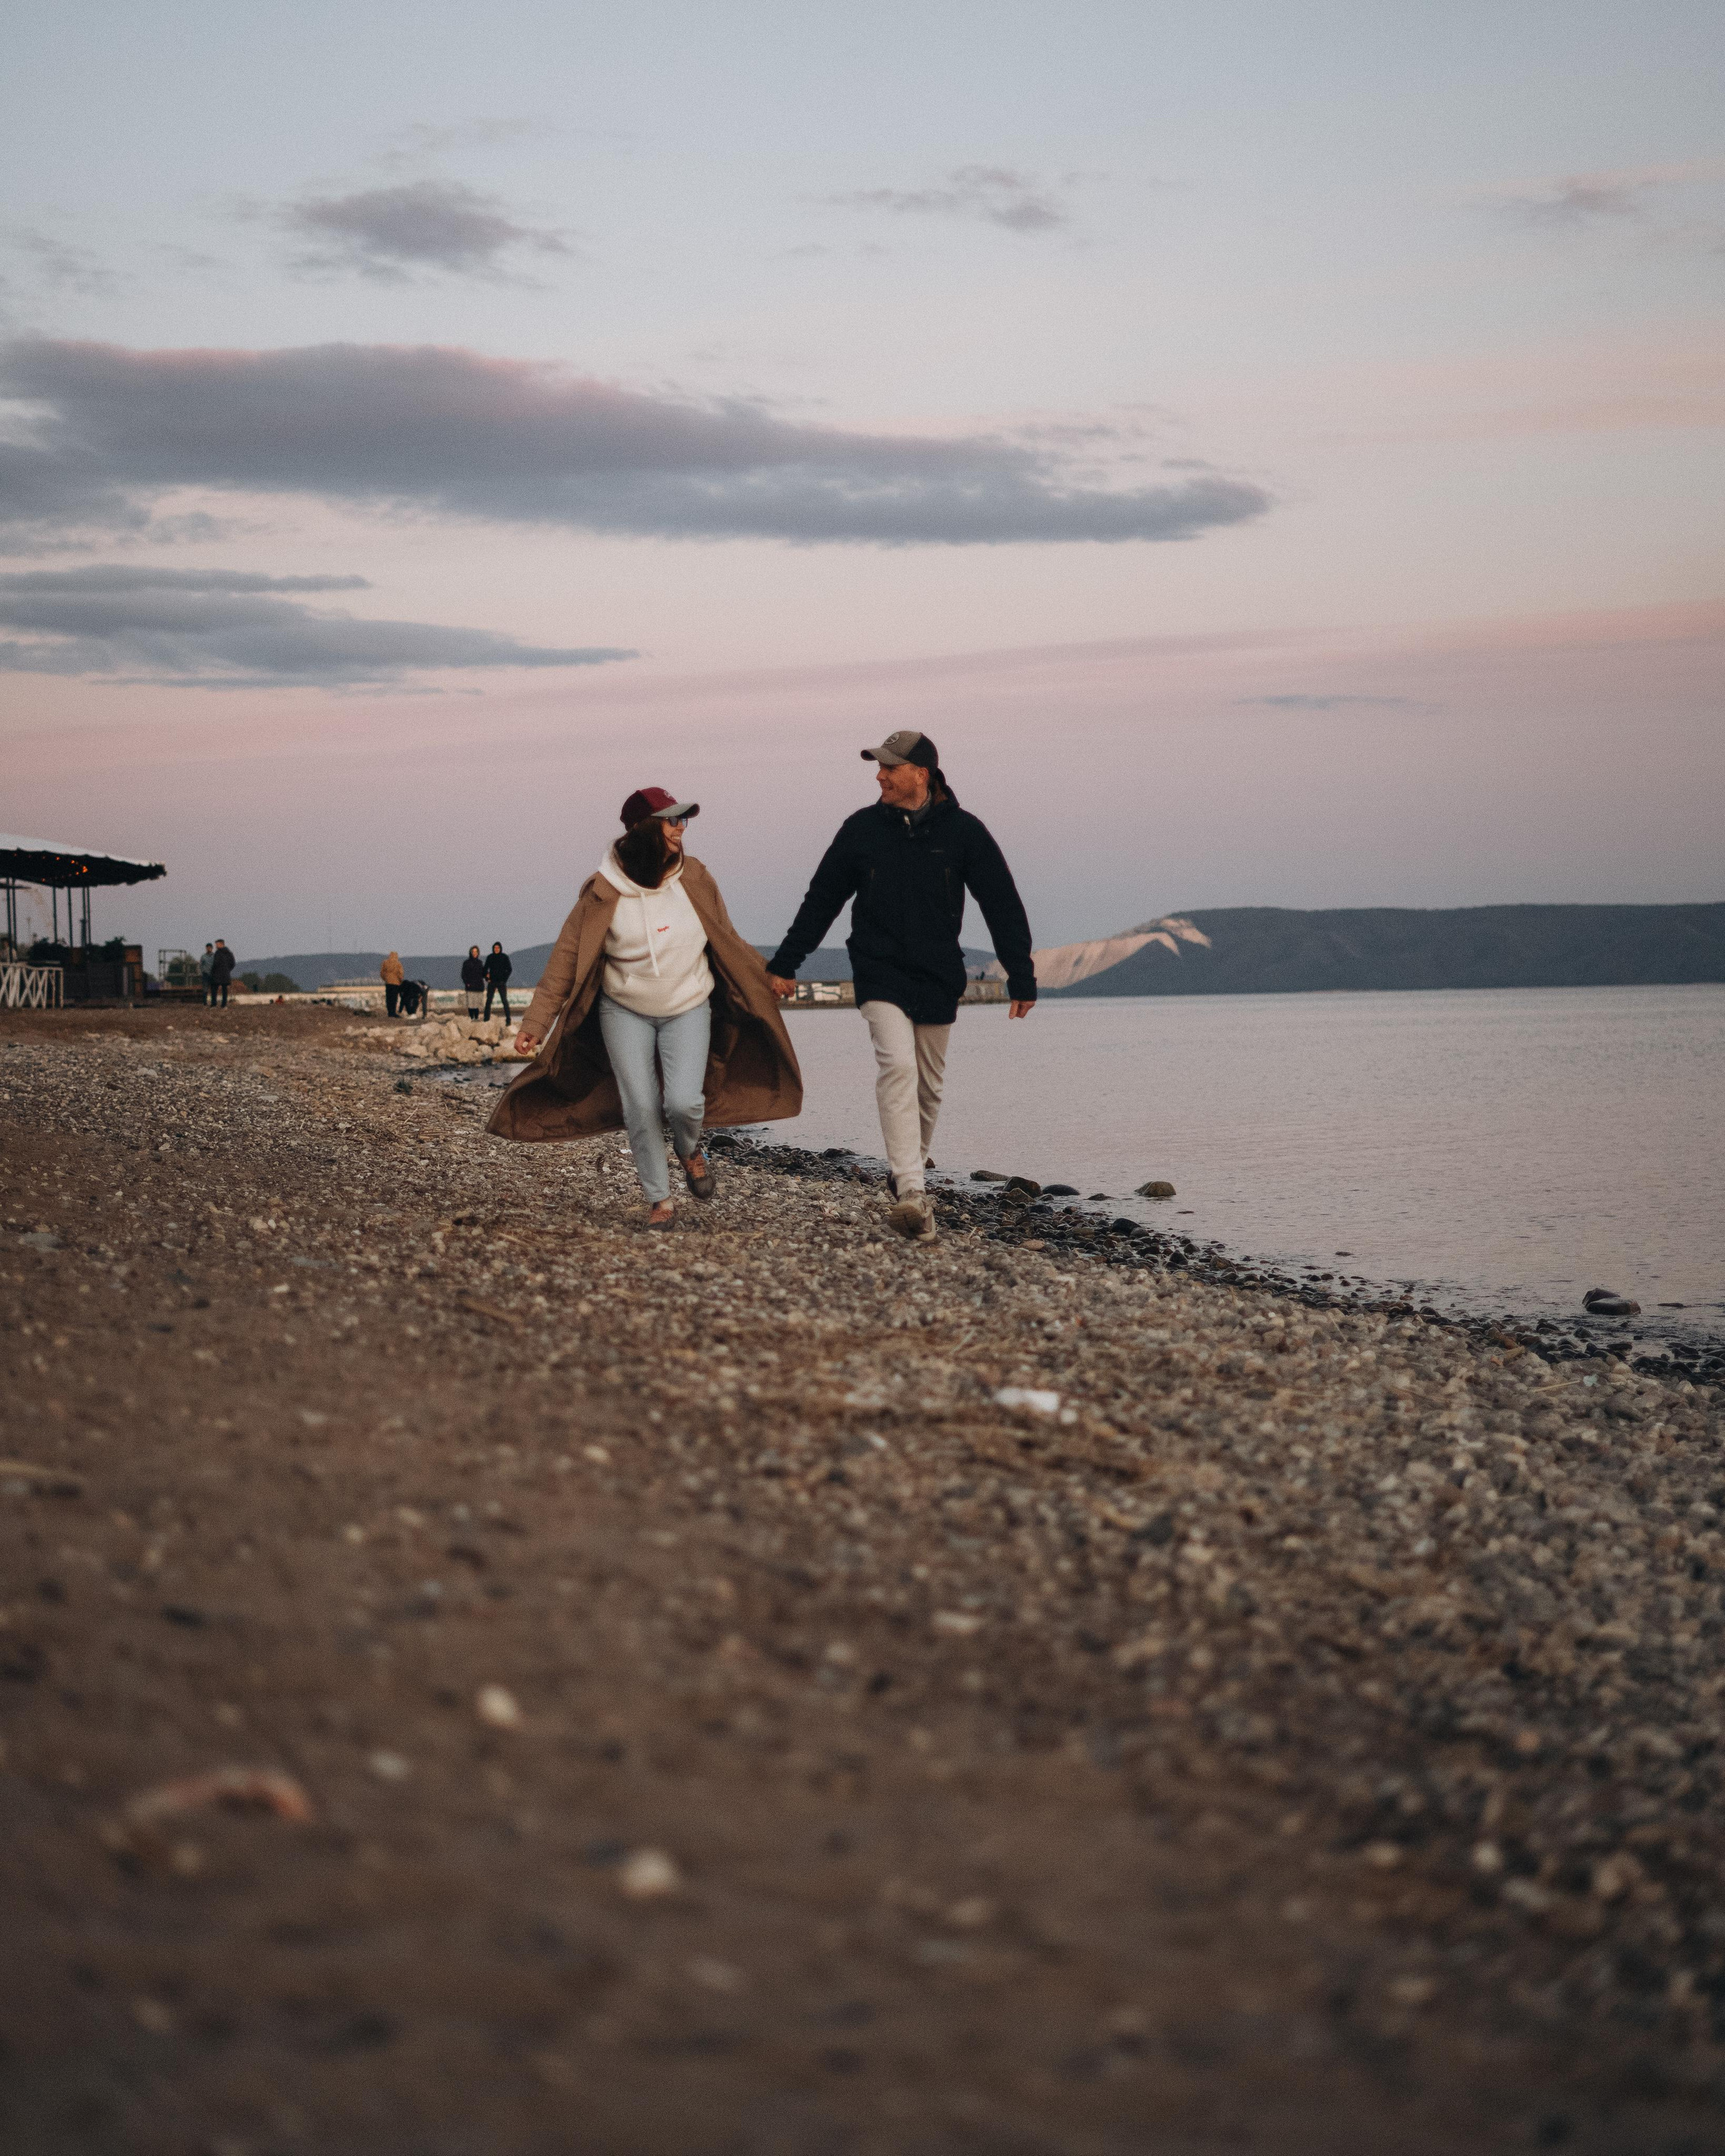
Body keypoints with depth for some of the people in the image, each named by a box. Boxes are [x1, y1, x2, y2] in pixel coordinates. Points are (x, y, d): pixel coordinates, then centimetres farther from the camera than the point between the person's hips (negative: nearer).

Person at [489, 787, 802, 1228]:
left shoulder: (693, 879, -7)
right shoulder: (603, 894, -14)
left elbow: (726, 942, 8)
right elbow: (566, 959, -9)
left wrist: (759, 984, 18)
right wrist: (536, 1022, -12)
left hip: (689, 1009, 1)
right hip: (625, 1012, -1)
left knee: (685, 1101, -15)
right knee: (640, 1107, -7)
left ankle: (689, 1150, 20)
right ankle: (659, 1200, 10)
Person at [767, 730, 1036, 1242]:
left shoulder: (963, 831, -1)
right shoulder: (862, 829, 2)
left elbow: (1003, 906, 2)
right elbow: (821, 900, 10)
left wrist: (1021, 978, -1)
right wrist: (785, 965, 12)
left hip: (939, 978, 1)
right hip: (880, 973, -1)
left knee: (928, 1085, 9)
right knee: (897, 1066, -20)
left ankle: (907, 1171, 29)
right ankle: (911, 1192, -27)